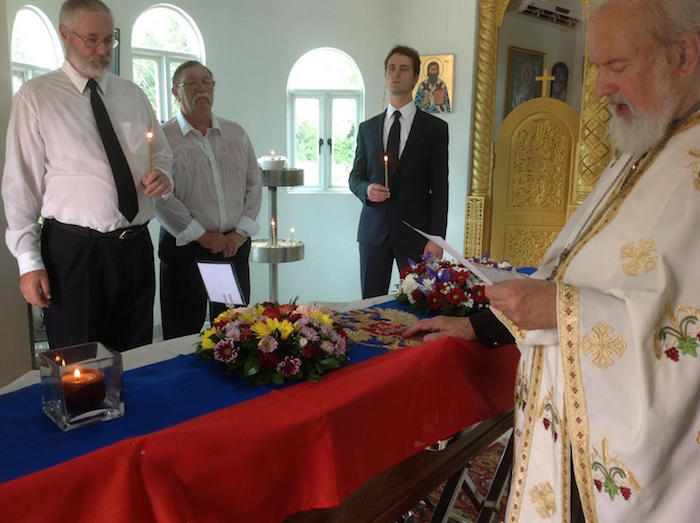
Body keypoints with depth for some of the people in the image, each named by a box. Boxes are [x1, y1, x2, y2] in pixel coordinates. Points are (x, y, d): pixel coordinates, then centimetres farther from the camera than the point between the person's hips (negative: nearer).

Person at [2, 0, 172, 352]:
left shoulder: (132, 95, 11)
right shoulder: (36, 97, -1)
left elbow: (162, 155, 20)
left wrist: (162, 176, -4)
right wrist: (28, 261, -8)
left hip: (136, 247, 4)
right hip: (73, 252, -4)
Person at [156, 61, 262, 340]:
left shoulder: (236, 134, 11)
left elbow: (253, 184, 10)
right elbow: (161, 197, -9)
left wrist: (241, 233, -2)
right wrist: (202, 235, -12)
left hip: (234, 246, 4)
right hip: (184, 247, -3)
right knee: (183, 335, 4)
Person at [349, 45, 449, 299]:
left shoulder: (435, 128, 3)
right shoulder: (367, 128, 12)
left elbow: (439, 188, 0)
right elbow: (355, 176, 15)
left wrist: (436, 237, -8)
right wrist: (366, 189, -9)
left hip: (415, 231, -2)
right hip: (374, 230, 3)